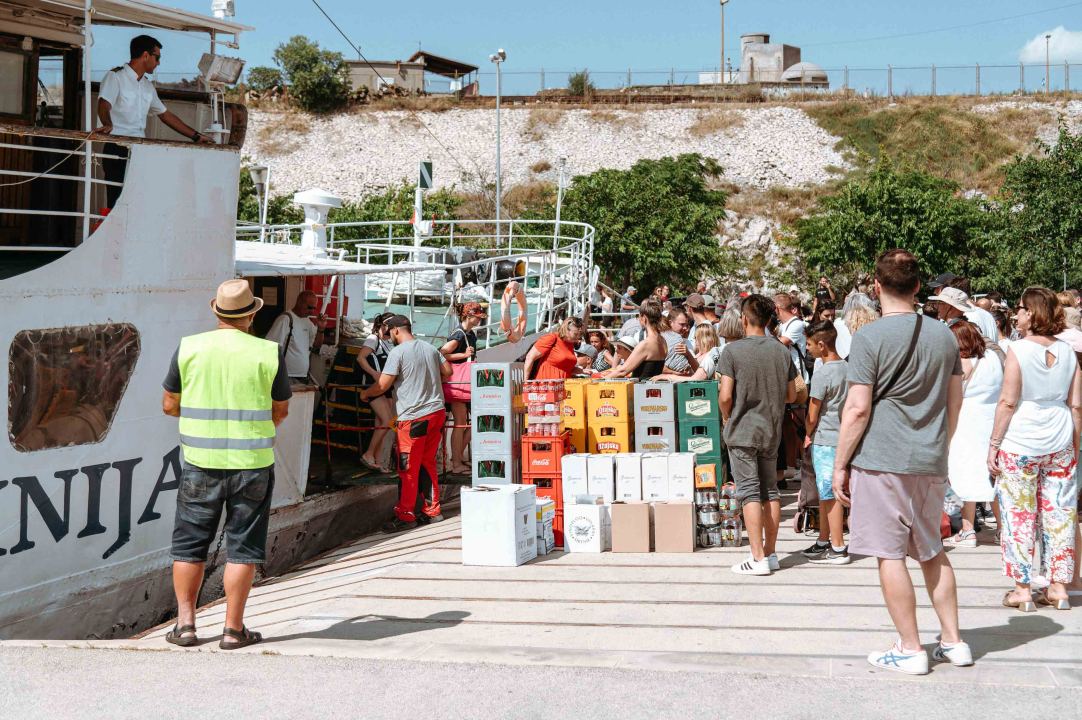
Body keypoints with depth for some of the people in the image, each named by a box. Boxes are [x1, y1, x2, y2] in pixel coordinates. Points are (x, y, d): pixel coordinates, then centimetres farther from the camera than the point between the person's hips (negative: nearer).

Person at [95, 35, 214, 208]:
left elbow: (165, 115, 28)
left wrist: (196, 136, 27)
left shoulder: (148, 86, 20)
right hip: (117, 150, -7)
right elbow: (104, 105, -19)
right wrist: (107, 125, -41)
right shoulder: (115, 77, -3)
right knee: (117, 204, -12)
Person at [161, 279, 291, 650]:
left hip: (201, 462, 1)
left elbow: (169, 405, 5)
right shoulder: (268, 353, -5)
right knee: (242, 548, 6)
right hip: (252, 464, -1)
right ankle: (233, 629, 7)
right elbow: (280, 411, 4)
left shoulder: (188, 348, -2)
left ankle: (185, 623, 14)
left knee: (189, 544, 13)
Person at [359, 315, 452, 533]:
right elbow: (448, 372, 20)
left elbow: (382, 386, -10)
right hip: (437, 412, 7)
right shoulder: (429, 348, 11)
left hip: (413, 417, -7)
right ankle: (432, 511, 19)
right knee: (427, 463, 16)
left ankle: (405, 515, 5)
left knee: (408, 467, 0)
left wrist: (365, 393, 8)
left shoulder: (398, 352, -10)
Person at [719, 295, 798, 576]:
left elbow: (725, 396, -15)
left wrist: (727, 418, 4)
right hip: (772, 431, 5)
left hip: (742, 431, -4)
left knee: (749, 493, -3)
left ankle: (758, 558, -5)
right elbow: (792, 395, 6)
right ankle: (771, 553, 18)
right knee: (770, 490, 13)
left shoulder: (733, 351, -12)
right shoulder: (782, 351, 1)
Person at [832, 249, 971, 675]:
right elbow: (955, 401, 13)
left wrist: (839, 465, -6)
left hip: (881, 460, -6)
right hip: (930, 463, 6)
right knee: (931, 551, 18)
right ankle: (953, 642, 21)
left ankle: (911, 650, 6)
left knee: (889, 554, 2)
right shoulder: (943, 335, 7)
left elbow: (858, 408, -13)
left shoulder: (870, 337, -11)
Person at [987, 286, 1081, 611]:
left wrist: (994, 443, -5)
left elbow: (1008, 402, -12)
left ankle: (1023, 589, 7)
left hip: (1020, 442, -5)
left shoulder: (1019, 350, -11)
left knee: (1019, 514, 3)